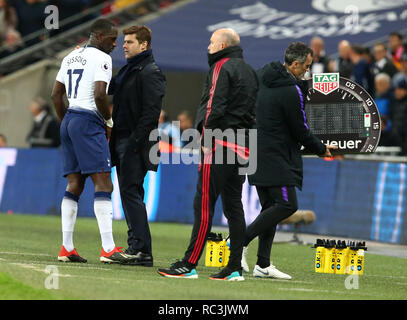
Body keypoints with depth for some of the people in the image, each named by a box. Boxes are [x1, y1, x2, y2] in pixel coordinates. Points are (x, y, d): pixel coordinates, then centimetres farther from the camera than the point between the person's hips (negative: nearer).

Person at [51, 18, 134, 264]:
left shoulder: (71, 57, 18)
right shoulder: (101, 58, -8)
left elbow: (56, 94, 21)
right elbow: (99, 95, -19)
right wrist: (109, 121, -3)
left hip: (69, 120, 9)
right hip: (89, 122, -9)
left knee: (74, 185, 8)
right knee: (103, 184, -11)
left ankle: (67, 248, 5)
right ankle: (108, 249, -17)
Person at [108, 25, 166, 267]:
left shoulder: (150, 73, -10)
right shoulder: (128, 71, 20)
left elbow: (151, 111, -17)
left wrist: (135, 140, -21)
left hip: (136, 143, -10)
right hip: (123, 141, 10)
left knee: (131, 192, -12)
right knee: (128, 193, 8)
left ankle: (141, 249, -13)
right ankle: (137, 247, 10)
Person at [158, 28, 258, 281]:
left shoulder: (222, 67, -7)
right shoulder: (249, 71, 20)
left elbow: (215, 106, -17)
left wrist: (207, 139, -15)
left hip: (219, 145, -9)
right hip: (242, 149, 9)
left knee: (204, 203, -9)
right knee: (233, 205, 8)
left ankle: (189, 265, -12)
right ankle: (235, 268, 6)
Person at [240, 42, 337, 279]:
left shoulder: (262, 77, 11)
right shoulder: (292, 92, -15)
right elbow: (301, 131, -9)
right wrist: (322, 150, 9)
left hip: (257, 155, 10)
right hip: (277, 159, -10)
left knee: (270, 207, 10)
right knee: (287, 204, -9)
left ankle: (263, 265, 6)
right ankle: (242, 240, -14)